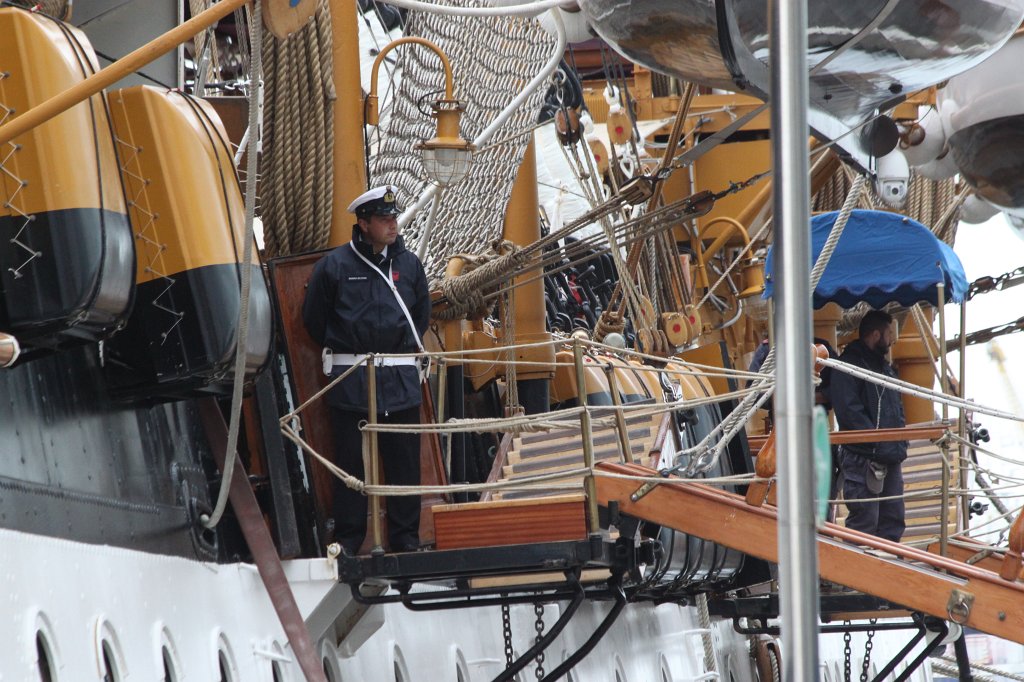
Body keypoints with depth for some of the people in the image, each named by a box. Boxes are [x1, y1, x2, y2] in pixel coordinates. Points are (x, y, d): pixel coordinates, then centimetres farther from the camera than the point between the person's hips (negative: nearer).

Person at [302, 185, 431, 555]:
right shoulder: (334, 265, -1)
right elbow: (313, 319, 8)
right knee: (351, 461, -1)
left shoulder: (409, 263, 9)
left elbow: (421, 316, 22)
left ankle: (406, 536, 11)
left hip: (401, 380, 3)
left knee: (404, 461, 4)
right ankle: (348, 538, 6)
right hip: (350, 382, -3)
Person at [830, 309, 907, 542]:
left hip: (891, 461, 9)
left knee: (893, 521, 11)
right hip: (863, 459, -9)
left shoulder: (885, 368, 21)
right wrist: (878, 445, -20)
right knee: (865, 523, -10)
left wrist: (899, 445, 10)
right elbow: (849, 410, -19)